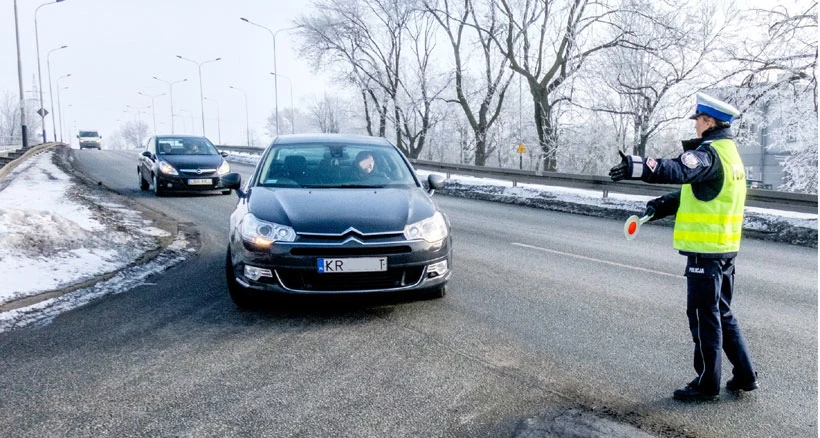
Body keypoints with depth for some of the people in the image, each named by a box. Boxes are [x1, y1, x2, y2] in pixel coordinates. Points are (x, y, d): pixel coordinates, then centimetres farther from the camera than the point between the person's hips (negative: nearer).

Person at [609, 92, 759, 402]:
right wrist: (661, 205, 5)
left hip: (705, 251, -10)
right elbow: (694, 192, 16)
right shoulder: (730, 153, 16)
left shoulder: (710, 153, -17)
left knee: (704, 317, 2)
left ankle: (707, 384, 13)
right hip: (726, 249, 10)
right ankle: (745, 376, 29)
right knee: (722, 314, 20)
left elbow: (678, 170, -38)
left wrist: (636, 167, -50)